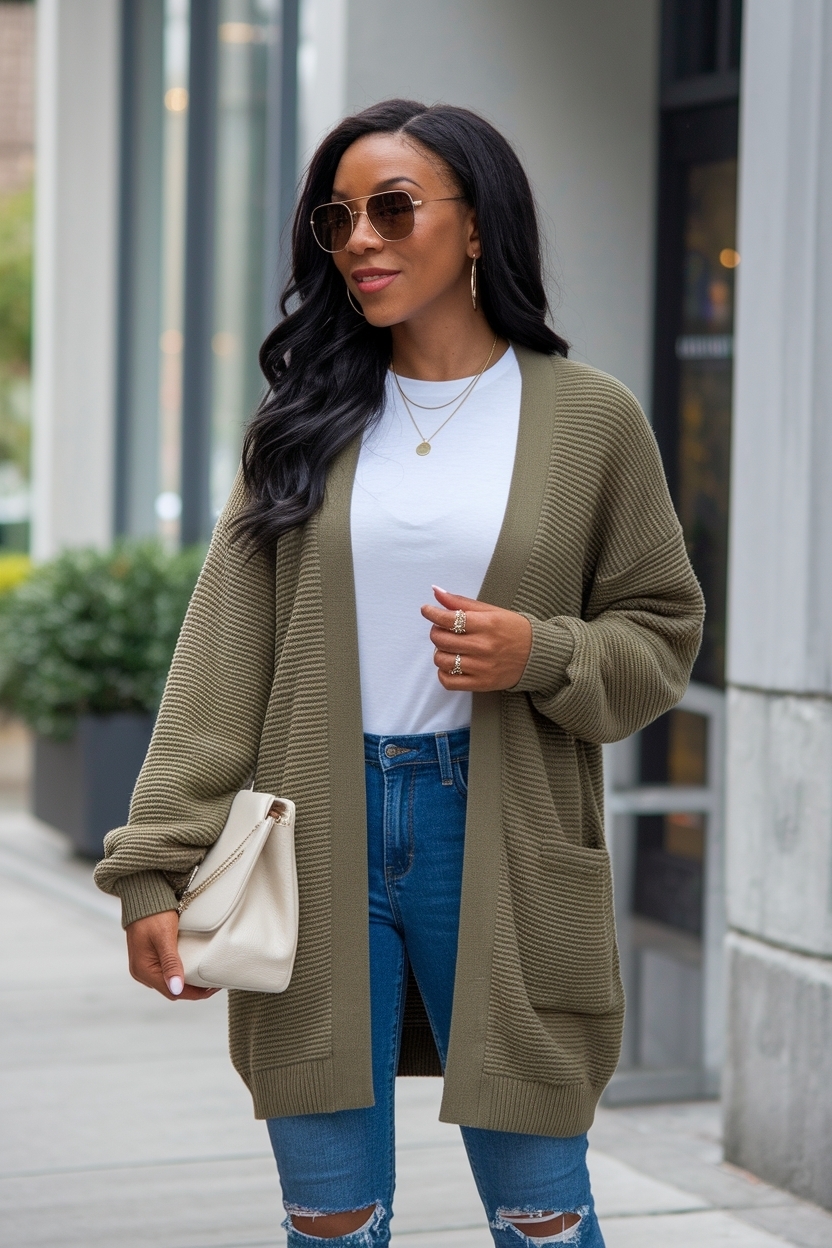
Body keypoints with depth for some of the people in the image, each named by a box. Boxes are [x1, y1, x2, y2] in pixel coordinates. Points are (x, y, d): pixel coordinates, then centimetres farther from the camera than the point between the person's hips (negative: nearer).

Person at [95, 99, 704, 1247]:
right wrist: (157, 868, -8)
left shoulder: (588, 419, 1)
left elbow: (661, 633, 6)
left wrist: (543, 656, -15)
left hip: (500, 844, -1)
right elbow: (222, 655, 1)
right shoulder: (308, 420, 6)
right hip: (319, 838, 2)